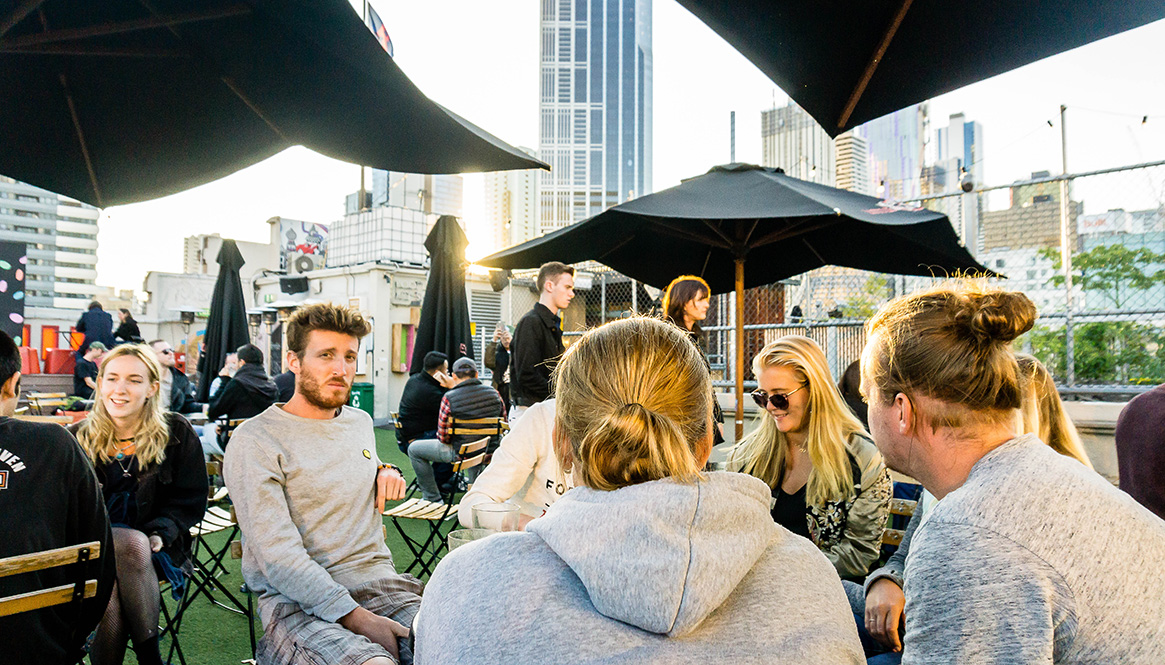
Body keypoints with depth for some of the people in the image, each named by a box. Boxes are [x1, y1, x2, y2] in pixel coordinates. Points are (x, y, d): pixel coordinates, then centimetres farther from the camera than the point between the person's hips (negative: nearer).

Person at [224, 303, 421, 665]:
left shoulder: (360, 422, 17)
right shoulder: (254, 440, -5)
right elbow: (277, 554, -14)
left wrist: (386, 472, 13)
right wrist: (356, 618, -22)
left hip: (379, 582, 6)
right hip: (297, 601, -6)